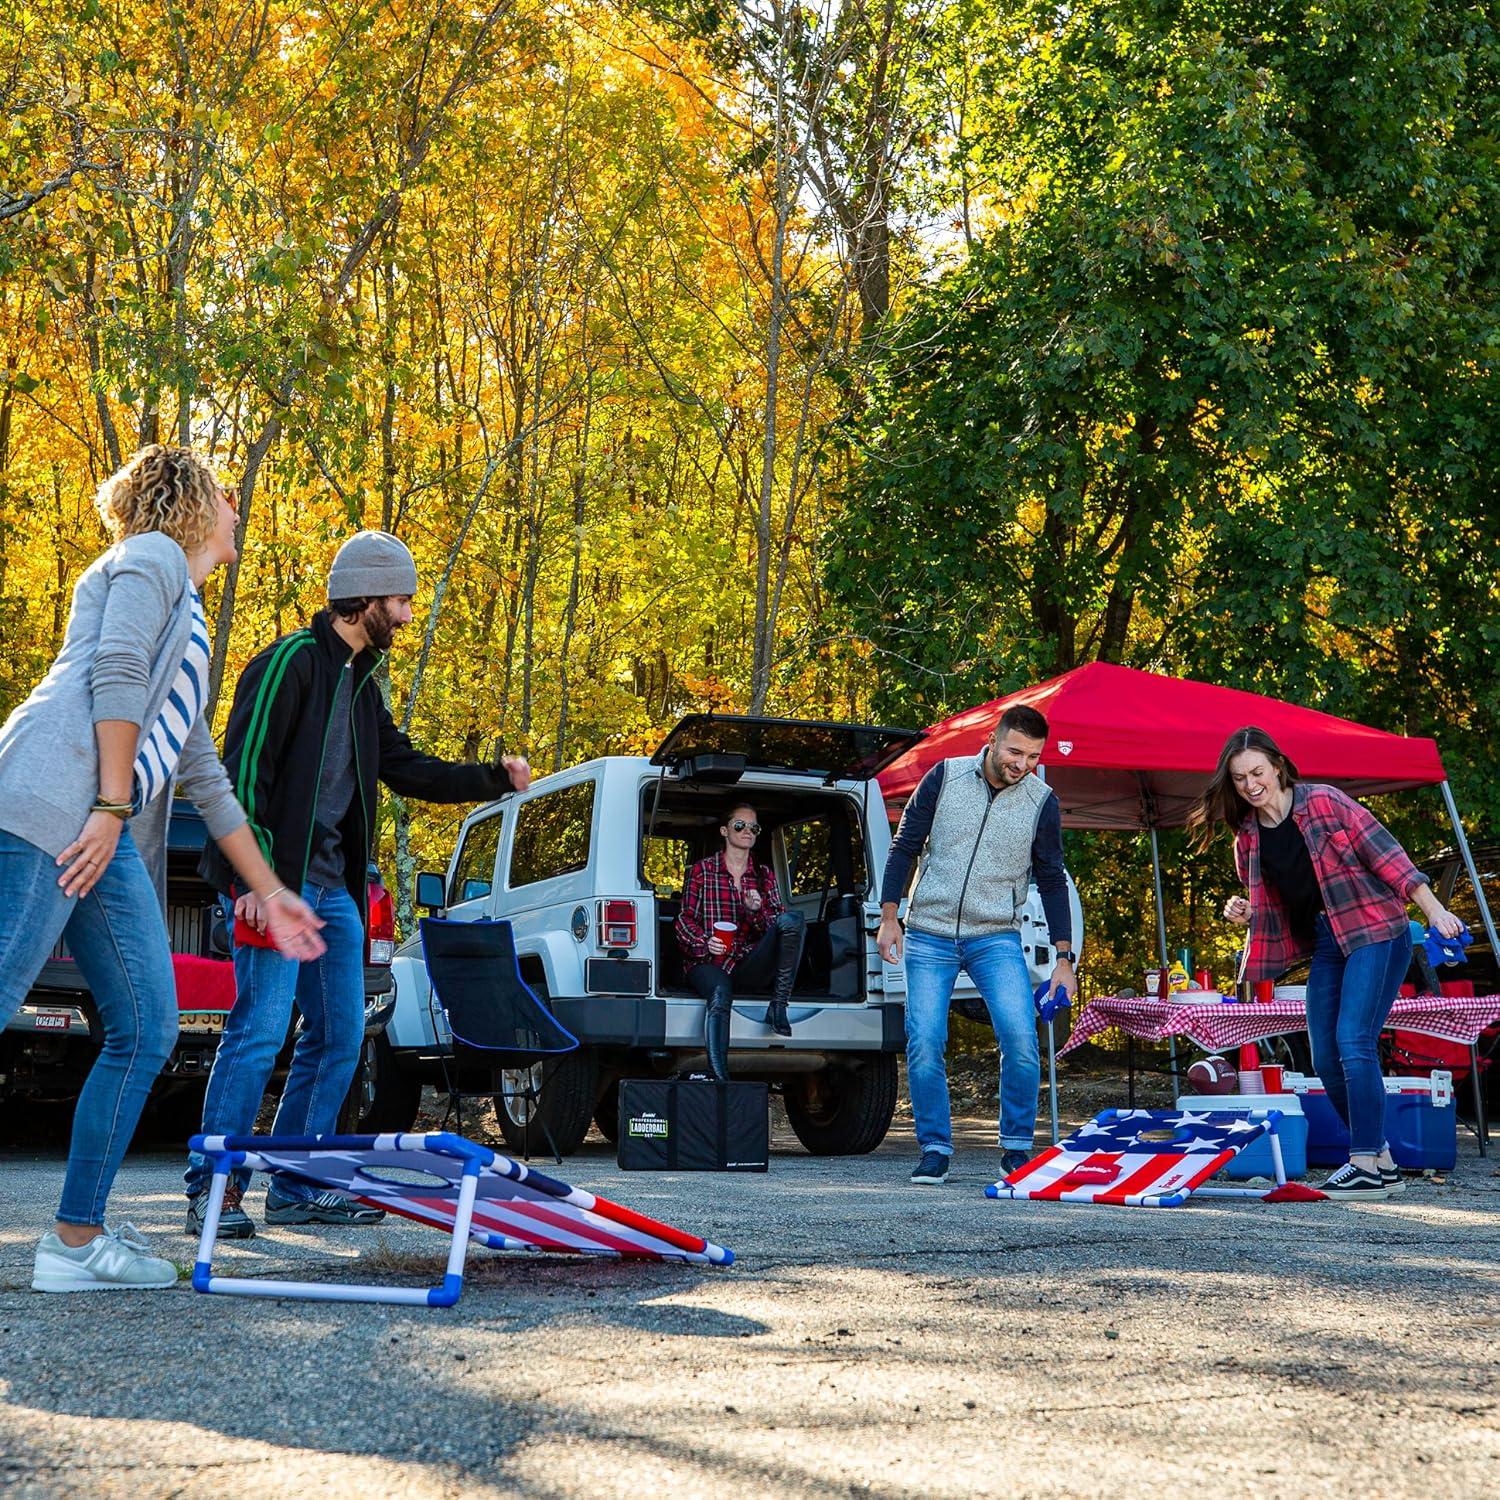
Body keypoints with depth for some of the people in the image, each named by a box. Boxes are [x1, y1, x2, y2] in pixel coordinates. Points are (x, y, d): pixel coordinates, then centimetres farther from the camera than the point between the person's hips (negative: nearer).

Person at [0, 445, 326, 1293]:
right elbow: (115, 673, -9)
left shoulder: (190, 627, 33)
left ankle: (78, 1239, 7)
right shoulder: (151, 556, 8)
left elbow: (205, 778, 33)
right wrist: (112, 808, -16)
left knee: (146, 1032, 4)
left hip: (111, 838, 9)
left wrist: (271, 892, 33)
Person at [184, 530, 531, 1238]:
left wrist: (495, 776, 10)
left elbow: (408, 769, 22)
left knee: (339, 1037, 8)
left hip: (333, 886, 9)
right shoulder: (291, 661, -9)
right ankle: (213, 1191, -4)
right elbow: (244, 769, -16)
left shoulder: (360, 683, 18)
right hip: (277, 880, -9)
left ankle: (295, 1189, 17)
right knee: (261, 1027, -12)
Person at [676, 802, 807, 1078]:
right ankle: (719, 1081, -48)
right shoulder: (702, 870, 13)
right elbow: (685, 920, 10)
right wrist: (703, 942, -11)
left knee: (793, 919, -24)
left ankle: (778, 1006, -27)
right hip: (710, 963, -2)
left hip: (751, 967, 2)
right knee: (720, 993, -39)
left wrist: (757, 911, -10)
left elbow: (779, 926, 11)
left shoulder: (765, 875, 20)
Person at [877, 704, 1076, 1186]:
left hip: (996, 939, 0)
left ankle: (1016, 1147, 3)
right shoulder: (945, 777, -2)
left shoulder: (1042, 802, 0)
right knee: (924, 1045, -5)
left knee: (1020, 1038, -15)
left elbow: (1052, 882, 6)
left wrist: (1063, 957, 2)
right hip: (928, 936, 0)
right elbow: (904, 847, 4)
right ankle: (935, 1151, 9)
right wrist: (889, 918, 0)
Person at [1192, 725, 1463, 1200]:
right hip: (1325, 945, 7)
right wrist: (1245, 914, -2)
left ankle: (1366, 1165, -13)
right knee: (1326, 1059, 2)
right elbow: (1270, 910, 20)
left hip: (1374, 929, -7)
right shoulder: (1248, 840, 9)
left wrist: (1433, 909, -14)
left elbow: (1383, 851, -9)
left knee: (1353, 1042, -17)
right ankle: (1381, 1161, 15)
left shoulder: (1324, 803, -7)